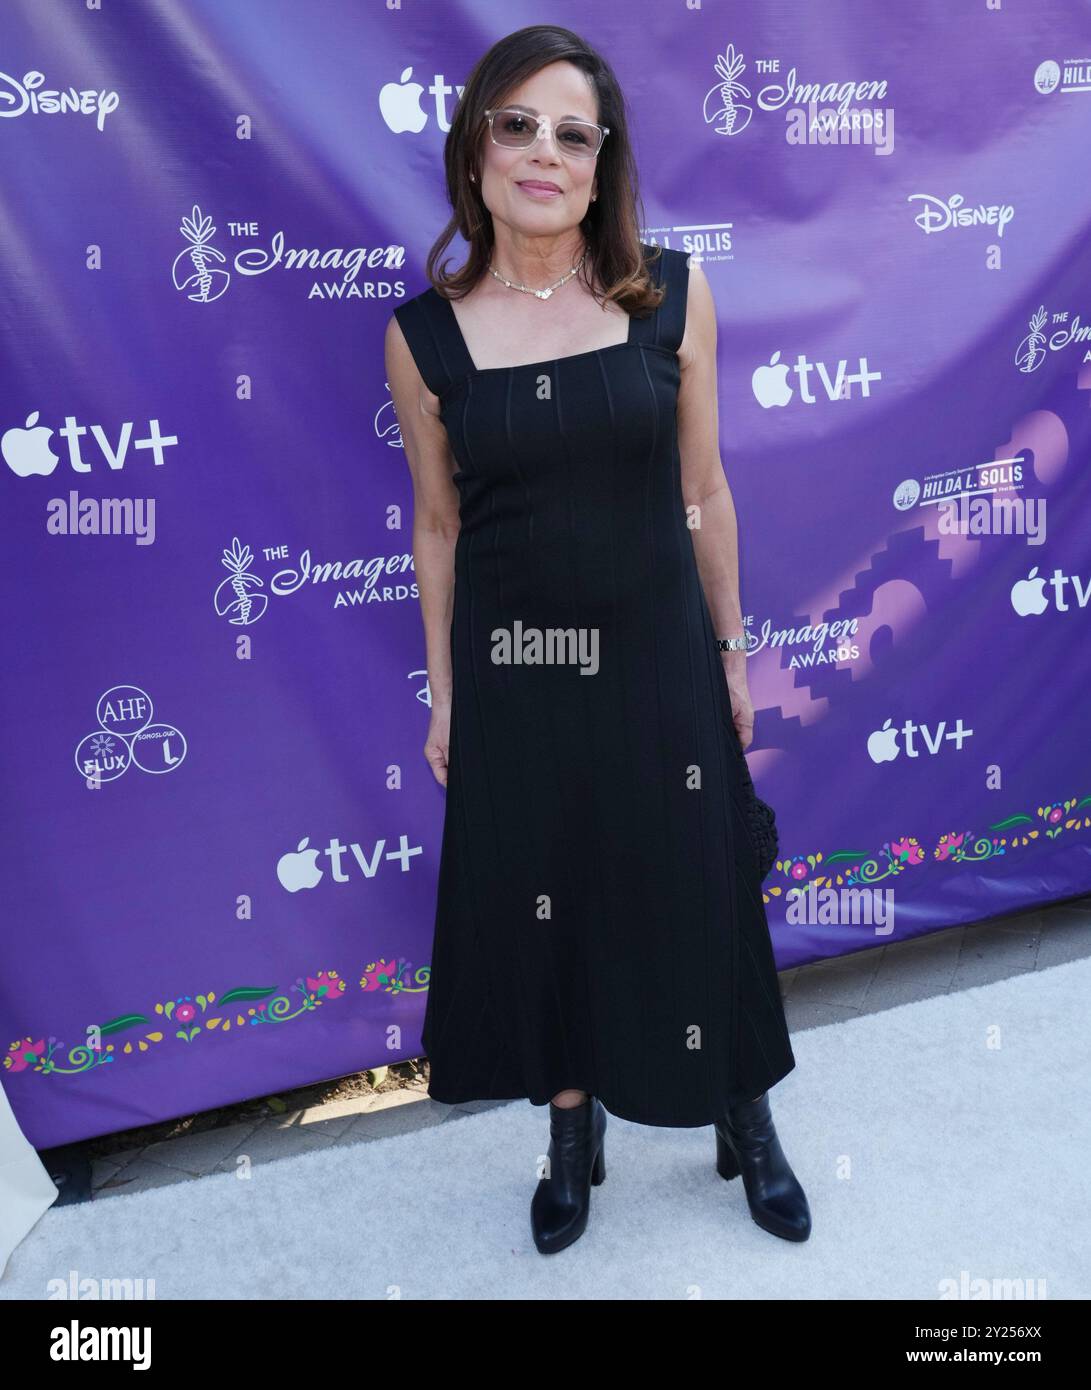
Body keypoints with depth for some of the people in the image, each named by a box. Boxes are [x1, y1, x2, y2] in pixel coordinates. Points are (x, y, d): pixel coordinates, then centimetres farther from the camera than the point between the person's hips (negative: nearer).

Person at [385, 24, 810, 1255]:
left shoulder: (673, 293, -4)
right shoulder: (424, 335, -4)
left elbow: (704, 491, 2)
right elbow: (436, 528, 3)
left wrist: (731, 655, 6)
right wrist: (442, 695, 6)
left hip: (659, 659, 0)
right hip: (513, 676, 0)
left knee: (694, 896, 12)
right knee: (540, 908, 13)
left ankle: (747, 1130, 40)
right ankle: (574, 1136, 40)